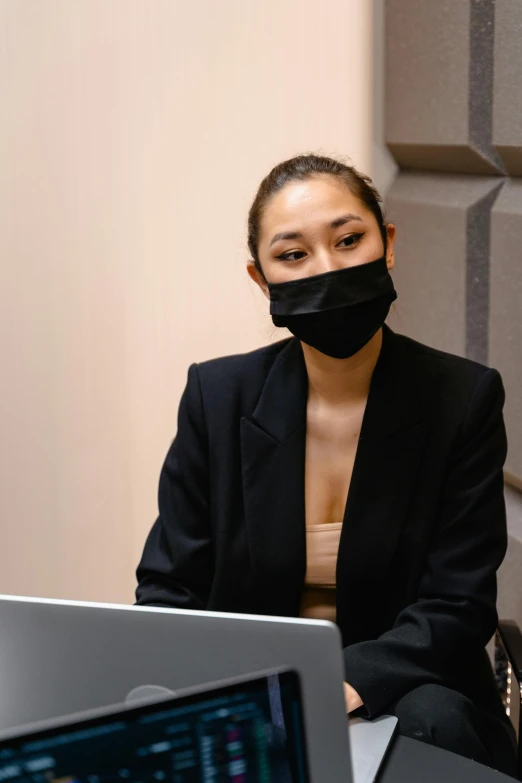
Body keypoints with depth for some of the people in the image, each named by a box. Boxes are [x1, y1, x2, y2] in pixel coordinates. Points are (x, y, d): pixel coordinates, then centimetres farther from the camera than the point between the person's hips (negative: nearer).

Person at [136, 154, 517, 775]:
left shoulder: (463, 398, -5)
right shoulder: (218, 396, -1)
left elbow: (456, 607, -8)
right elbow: (168, 592, 1)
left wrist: (347, 683, -27)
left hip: (394, 696, -1)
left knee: (434, 721, -34)